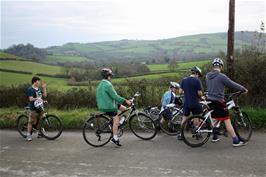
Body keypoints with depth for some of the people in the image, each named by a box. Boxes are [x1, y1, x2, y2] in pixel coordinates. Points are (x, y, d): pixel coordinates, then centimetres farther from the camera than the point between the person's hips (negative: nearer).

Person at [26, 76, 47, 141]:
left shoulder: (39, 89, 13)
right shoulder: (30, 89, -9)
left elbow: (45, 95, 13)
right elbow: (31, 99, -17)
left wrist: (44, 88, 7)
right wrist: (37, 98, -32)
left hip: (40, 107, 7)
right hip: (34, 108, -7)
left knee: (39, 121, 14)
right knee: (31, 122, -5)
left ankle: (39, 133, 25)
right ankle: (28, 135, 2)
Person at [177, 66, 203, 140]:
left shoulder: (184, 80, 3)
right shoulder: (197, 80, -11)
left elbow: (180, 91, 4)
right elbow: (199, 93, -12)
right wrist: (201, 96, 10)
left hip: (186, 103, 4)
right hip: (195, 103, -4)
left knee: (184, 118, 13)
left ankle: (180, 134, 14)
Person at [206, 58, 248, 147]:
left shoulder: (208, 76, 6)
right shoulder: (221, 76, -15)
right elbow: (233, 84, -8)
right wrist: (244, 89, 6)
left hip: (210, 100, 7)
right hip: (218, 101, -7)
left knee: (215, 119, 22)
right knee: (227, 121, -4)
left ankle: (215, 137, 31)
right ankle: (236, 141, 0)